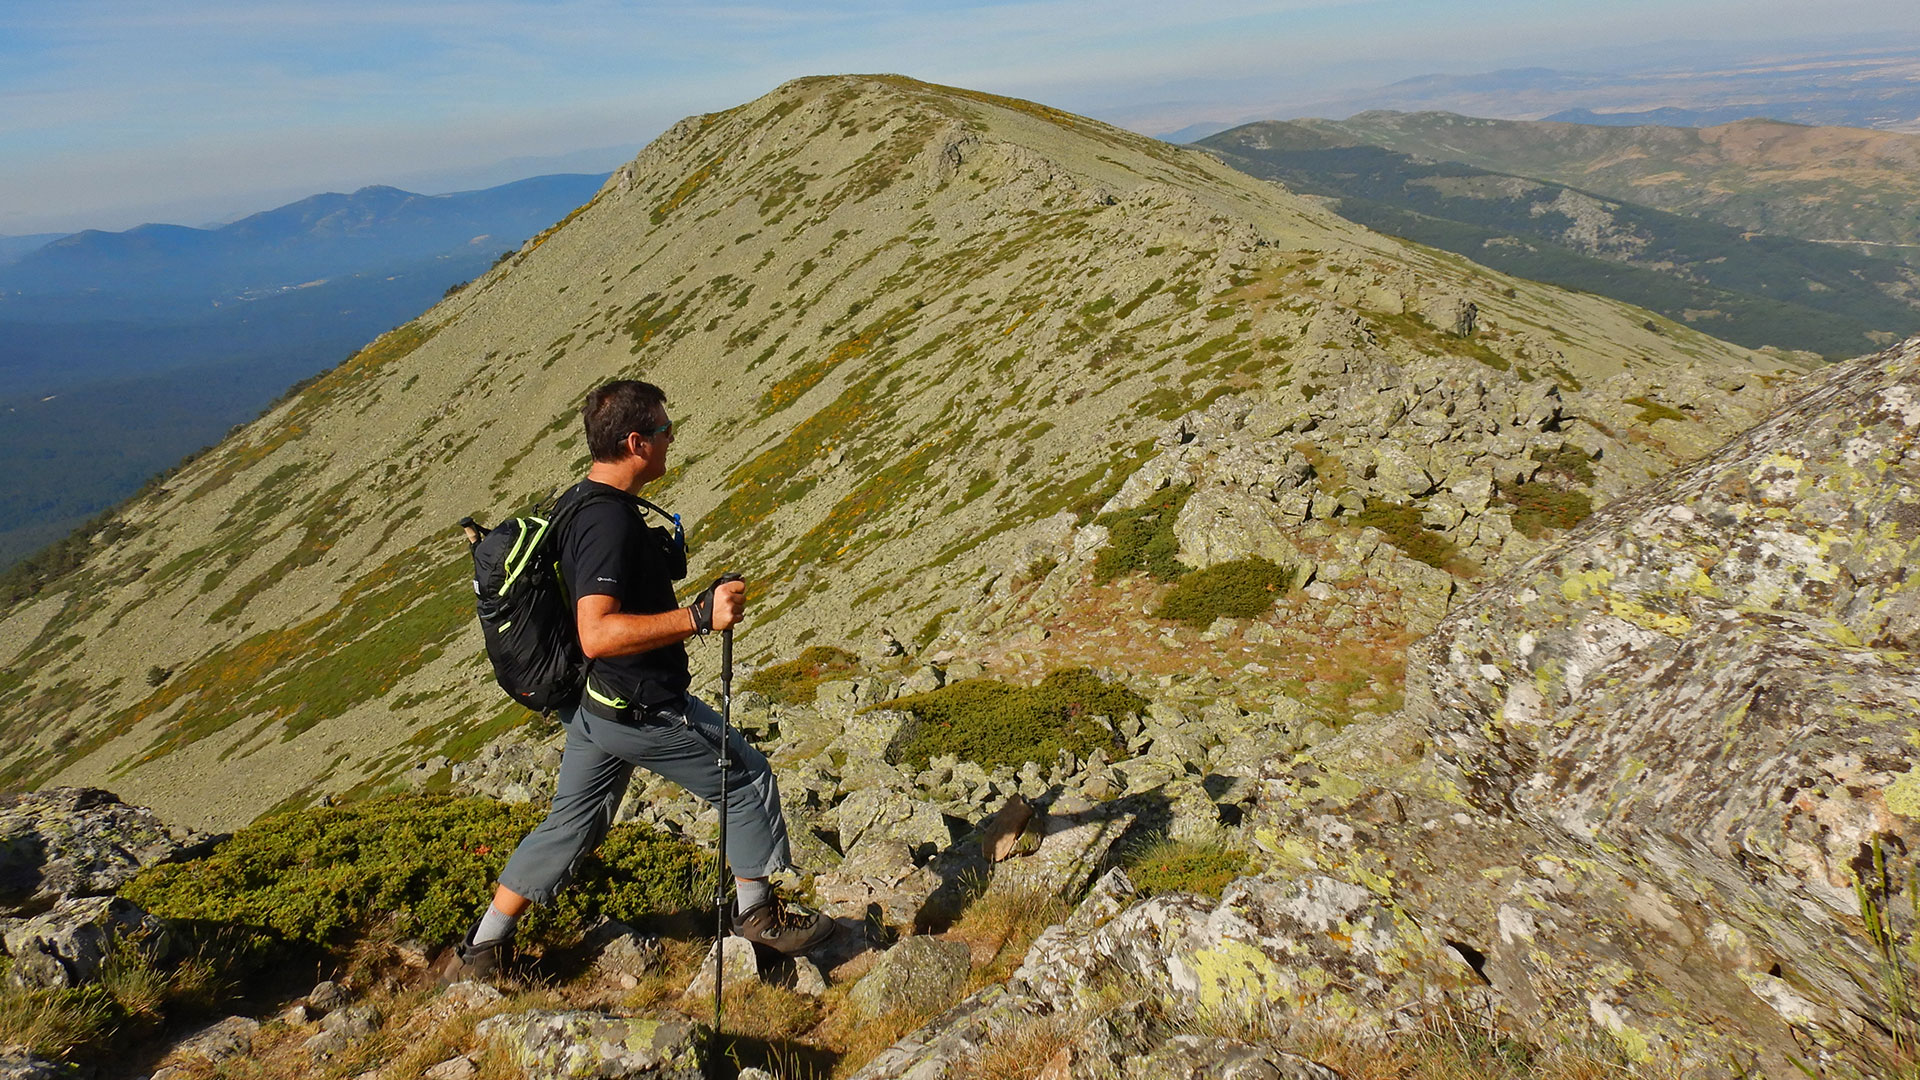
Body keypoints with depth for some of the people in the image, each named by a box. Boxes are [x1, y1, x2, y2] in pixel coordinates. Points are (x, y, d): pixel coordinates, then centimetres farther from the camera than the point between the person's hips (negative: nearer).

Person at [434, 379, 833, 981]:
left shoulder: (575, 502, 7)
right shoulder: (610, 521, -26)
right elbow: (597, 634, -35)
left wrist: (667, 551, 13)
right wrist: (699, 617, -37)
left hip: (592, 704, 10)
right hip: (645, 709, -10)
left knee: (571, 826, 20)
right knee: (748, 781, 9)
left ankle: (479, 952, 29)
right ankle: (757, 910, 26)